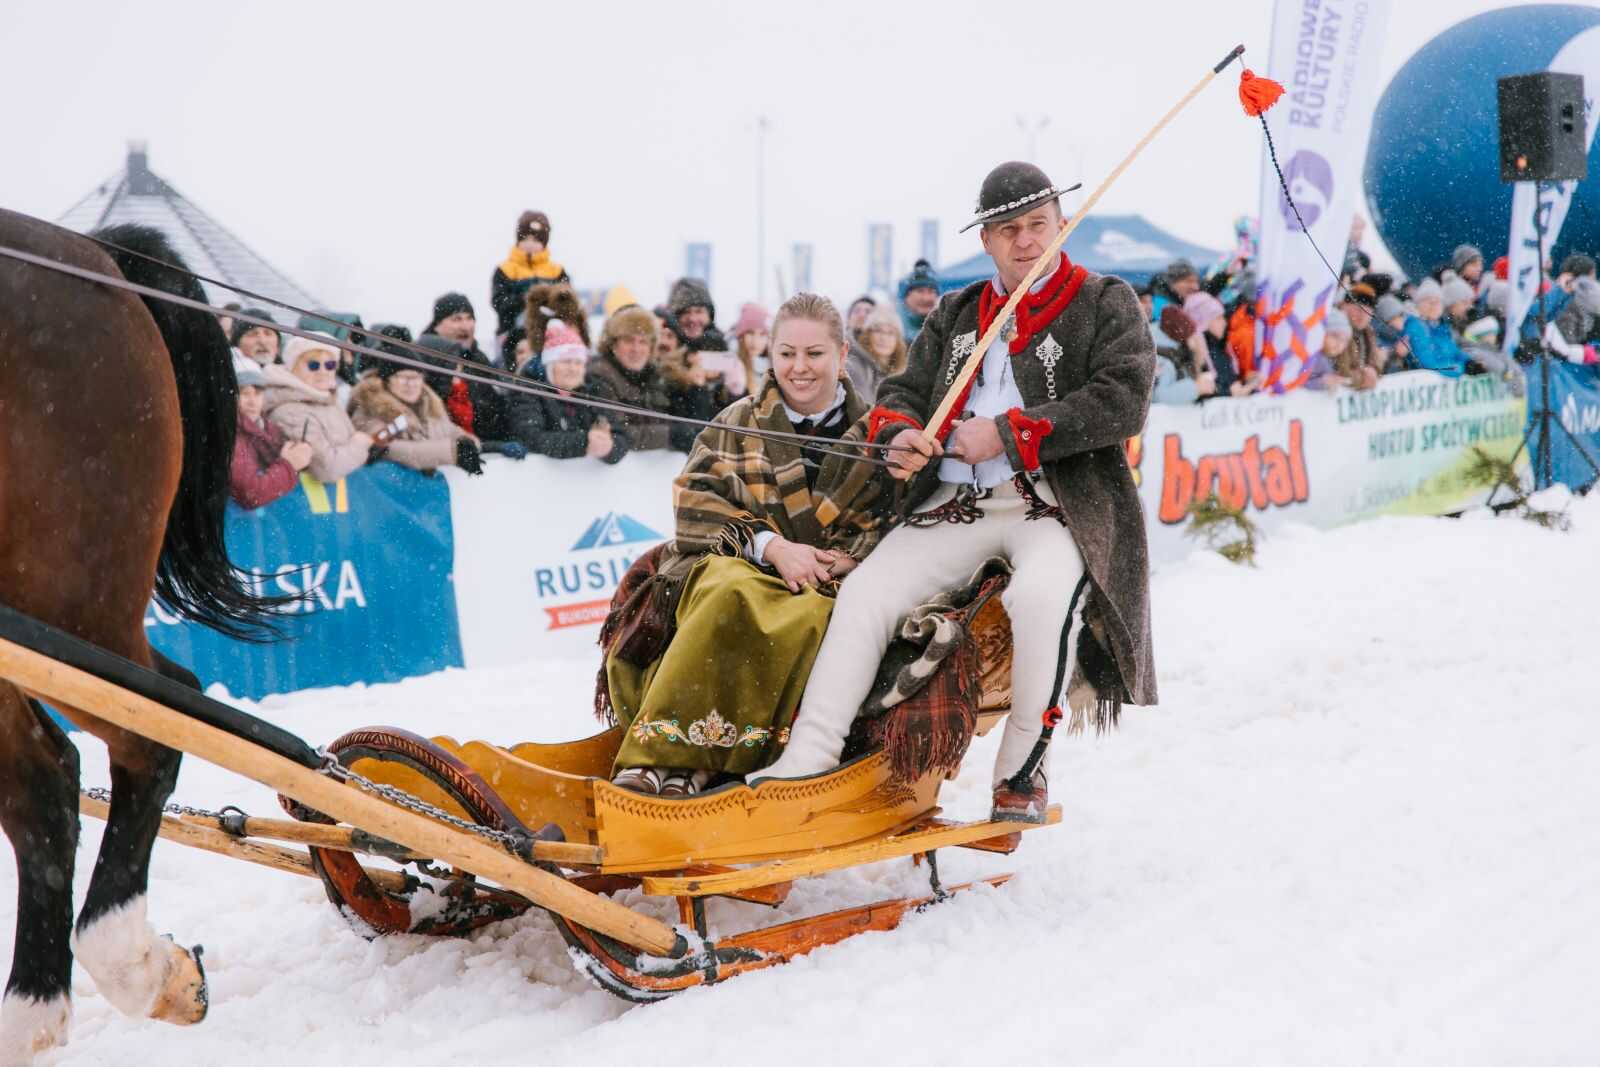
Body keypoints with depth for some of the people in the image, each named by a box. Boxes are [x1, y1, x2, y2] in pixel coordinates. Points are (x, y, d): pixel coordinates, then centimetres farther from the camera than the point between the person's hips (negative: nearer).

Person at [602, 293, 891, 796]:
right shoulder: (738, 424, 15)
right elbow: (696, 504, 3)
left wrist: (847, 558, -13)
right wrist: (770, 547, -12)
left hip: (830, 588, -1)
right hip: (738, 570, 1)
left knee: (808, 620, -37)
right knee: (730, 595, -37)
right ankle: (664, 753, -43)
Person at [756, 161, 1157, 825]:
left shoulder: (1106, 305, 7)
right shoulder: (954, 316, 23)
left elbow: (1122, 402, -7)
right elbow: (905, 390, 22)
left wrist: (1007, 433, -13)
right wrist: (900, 433, -5)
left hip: (1060, 502, -4)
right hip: (955, 503, 5)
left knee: (1040, 595, -36)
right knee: (866, 590, -17)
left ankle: (1023, 768, -18)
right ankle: (805, 763, -17)